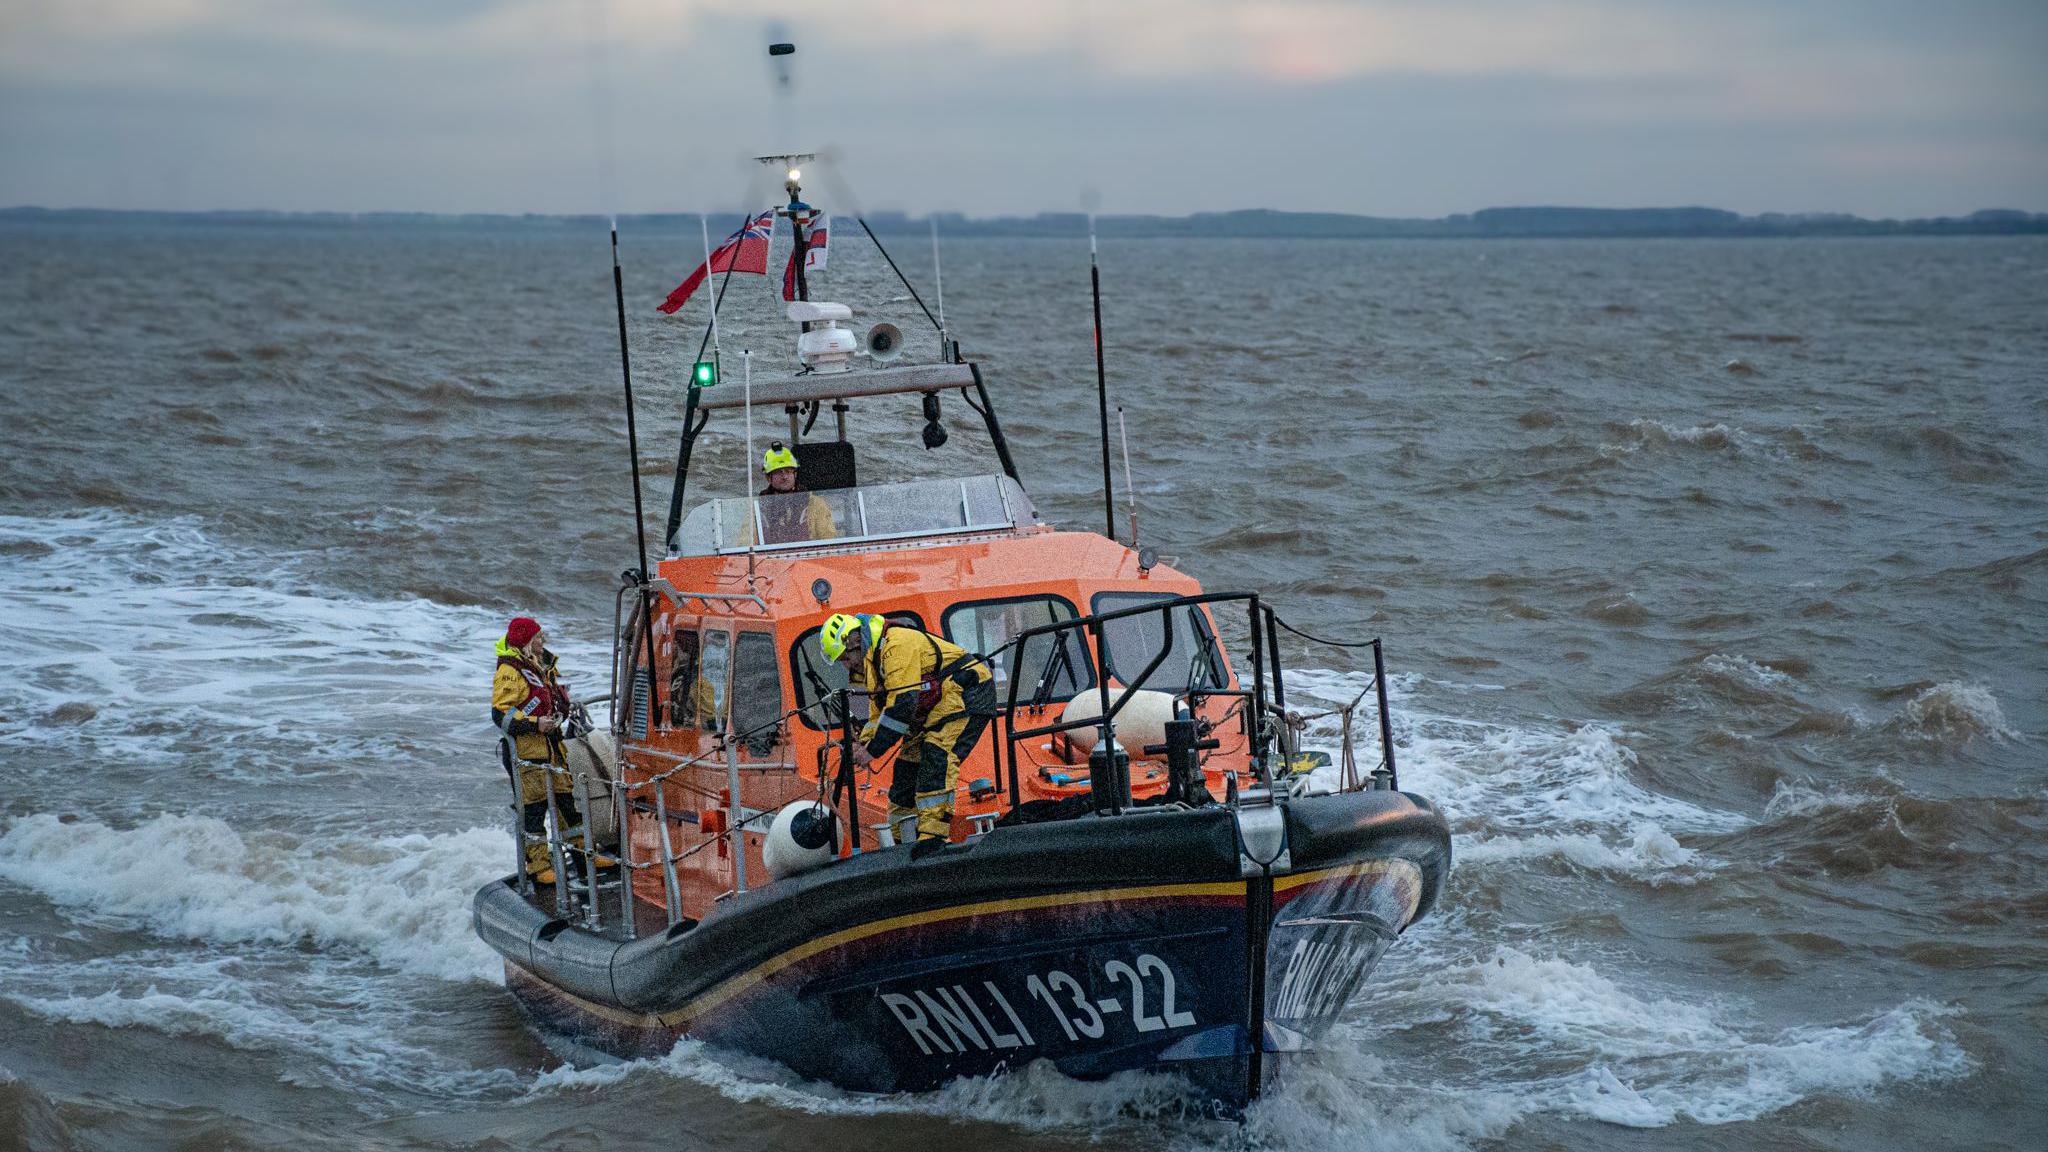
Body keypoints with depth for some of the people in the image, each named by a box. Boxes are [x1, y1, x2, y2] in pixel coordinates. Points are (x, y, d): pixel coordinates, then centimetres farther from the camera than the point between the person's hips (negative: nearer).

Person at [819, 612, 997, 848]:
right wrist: (862, 744, 0)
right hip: (933, 709, 11)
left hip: (966, 694, -11)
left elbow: (902, 706, -27)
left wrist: (873, 750, -22)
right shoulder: (872, 662, 12)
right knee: (908, 766, 8)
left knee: (937, 757, -26)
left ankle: (933, 835, -34)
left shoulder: (897, 645, -23)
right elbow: (879, 712, 19)